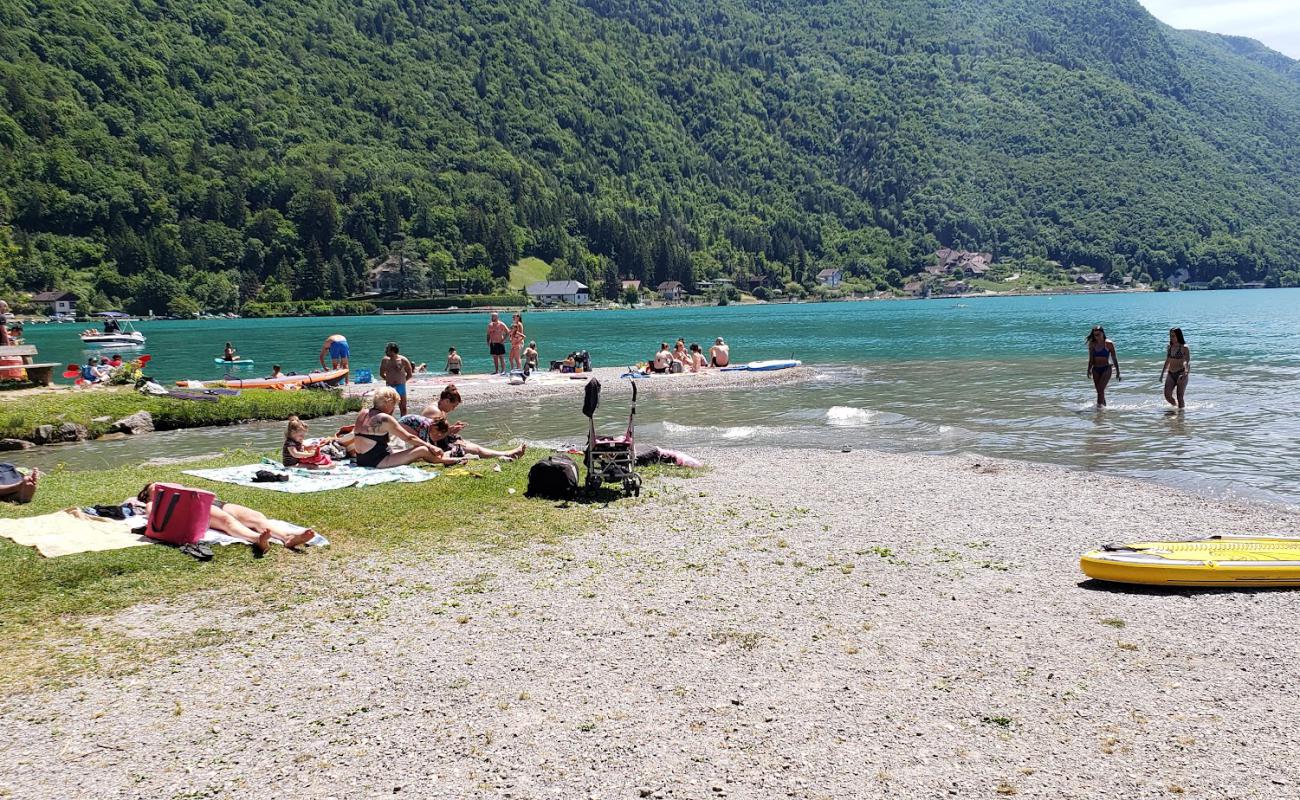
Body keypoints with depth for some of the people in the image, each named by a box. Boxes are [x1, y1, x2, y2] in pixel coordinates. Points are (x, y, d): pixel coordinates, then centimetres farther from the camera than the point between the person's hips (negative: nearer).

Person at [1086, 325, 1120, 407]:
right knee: (1099, 391, 6)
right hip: (1096, 370, 4)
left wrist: (1117, 372, 1)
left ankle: (1100, 405, -18)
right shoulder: (1092, 344, 4)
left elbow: (1114, 358, -1)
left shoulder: (1109, 344, -6)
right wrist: (1089, 370, -1)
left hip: (1106, 369, -4)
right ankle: (1104, 406, 18)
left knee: (1101, 389, -17)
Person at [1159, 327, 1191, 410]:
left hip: (1181, 374, -5)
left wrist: (1186, 373, -29)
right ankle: (1176, 406, 23)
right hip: (1170, 374, 5)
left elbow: (1188, 362, -13)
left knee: (1180, 397, -5)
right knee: (1167, 396, -4)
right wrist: (1162, 373, 21)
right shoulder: (1169, 347, 9)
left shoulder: (1184, 348, -7)